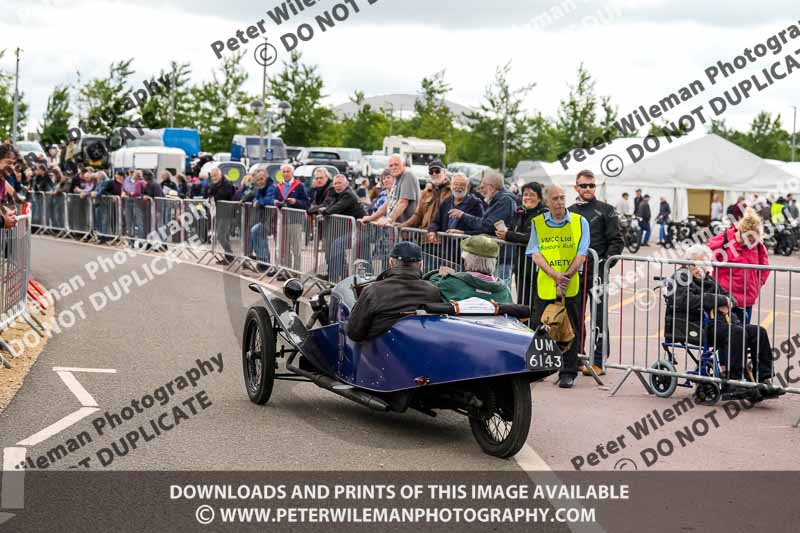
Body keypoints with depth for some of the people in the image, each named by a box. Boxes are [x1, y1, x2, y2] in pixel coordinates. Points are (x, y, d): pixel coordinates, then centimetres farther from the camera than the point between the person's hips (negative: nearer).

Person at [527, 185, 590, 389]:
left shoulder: (580, 222, 3)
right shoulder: (537, 223, 6)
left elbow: (581, 255, -2)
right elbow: (536, 254, -2)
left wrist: (566, 277, -14)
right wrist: (555, 276, -16)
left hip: (571, 287, -1)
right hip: (544, 286, 1)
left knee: (570, 330, 1)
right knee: (538, 328, 2)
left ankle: (568, 373, 10)